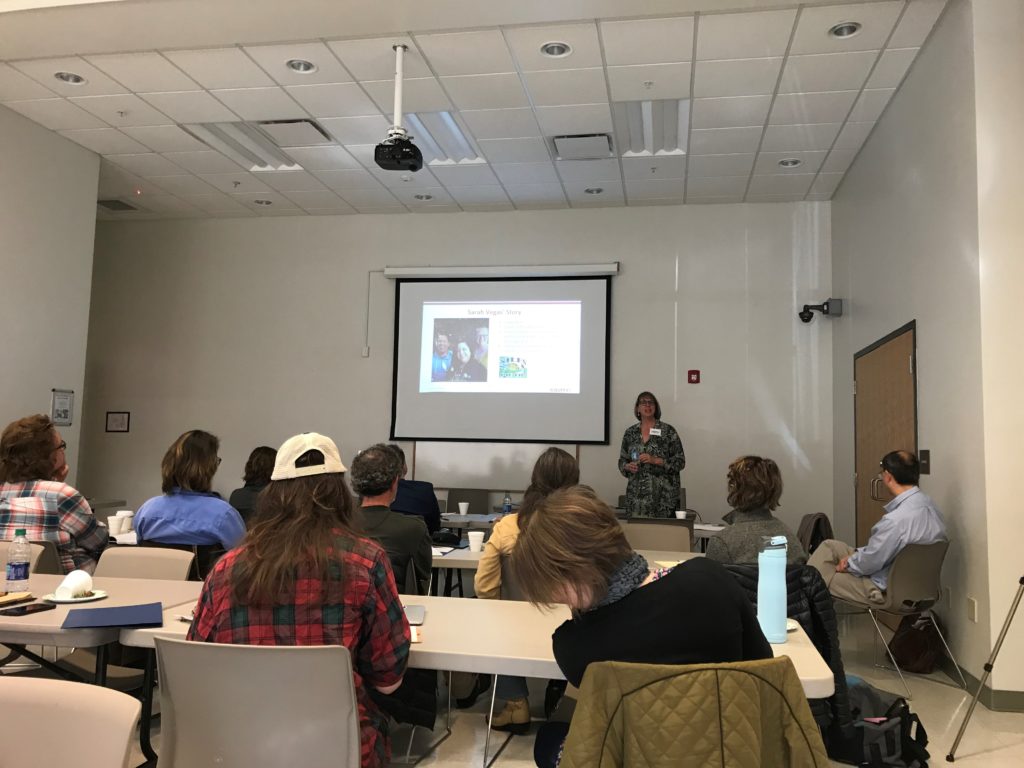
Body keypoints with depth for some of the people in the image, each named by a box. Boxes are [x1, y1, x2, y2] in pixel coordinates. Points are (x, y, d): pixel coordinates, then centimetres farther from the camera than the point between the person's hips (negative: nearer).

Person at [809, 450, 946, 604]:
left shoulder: (896, 520, -33)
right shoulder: (928, 504, -2)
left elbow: (870, 561, -22)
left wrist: (849, 564, -1)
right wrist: (856, 554, 5)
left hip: (884, 591, -9)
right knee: (829, 545, 18)